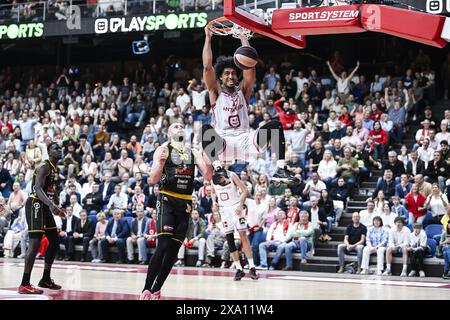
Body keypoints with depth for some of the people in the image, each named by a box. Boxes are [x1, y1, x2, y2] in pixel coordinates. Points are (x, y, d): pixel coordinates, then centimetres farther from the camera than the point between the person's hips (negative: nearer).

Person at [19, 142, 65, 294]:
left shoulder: (56, 169, 14)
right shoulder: (44, 167, -16)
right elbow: (38, 188, -30)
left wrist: (58, 207, 26)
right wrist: (51, 205, -43)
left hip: (45, 206, 10)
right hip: (35, 205, -10)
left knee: (55, 241, 15)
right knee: (35, 243, -16)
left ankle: (46, 279, 23)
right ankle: (24, 284, -18)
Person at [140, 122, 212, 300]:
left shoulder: (193, 153, 15)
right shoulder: (163, 150, 3)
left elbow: (208, 176, 6)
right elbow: (153, 180, -4)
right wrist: (160, 163, -23)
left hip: (185, 204, 5)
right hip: (167, 201, -5)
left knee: (174, 249, 3)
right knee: (163, 245, -17)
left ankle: (156, 290, 11)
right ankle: (146, 290, -14)